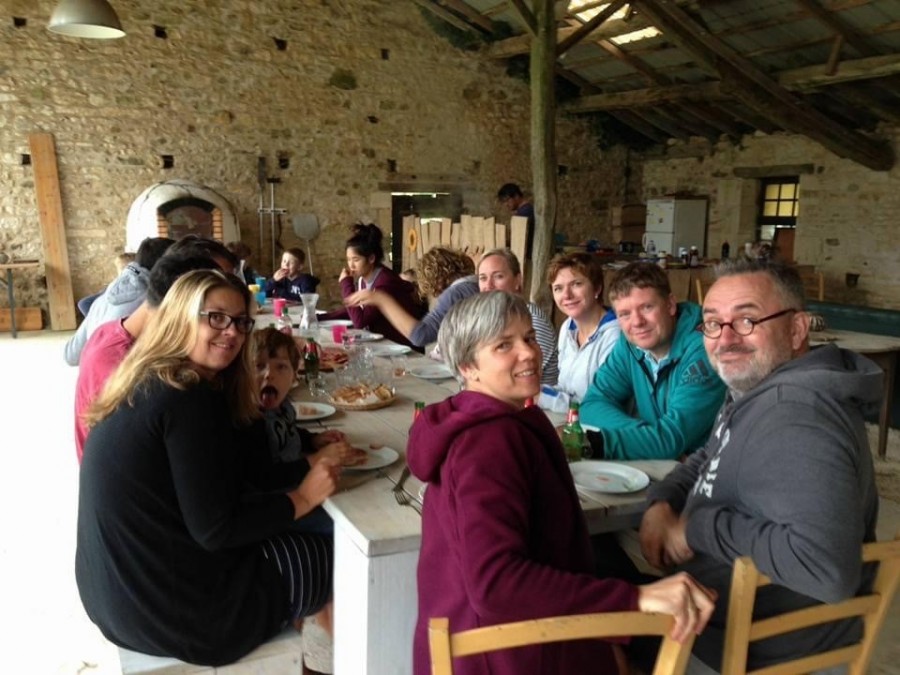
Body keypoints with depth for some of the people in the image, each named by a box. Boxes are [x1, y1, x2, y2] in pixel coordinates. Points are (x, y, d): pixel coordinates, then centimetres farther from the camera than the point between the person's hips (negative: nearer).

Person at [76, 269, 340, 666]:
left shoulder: (149, 381, 5)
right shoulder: (189, 399, -24)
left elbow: (232, 463, 10)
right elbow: (216, 530, -22)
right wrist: (302, 498, -12)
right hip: (164, 603, -9)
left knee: (307, 543, 23)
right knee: (333, 557, 7)